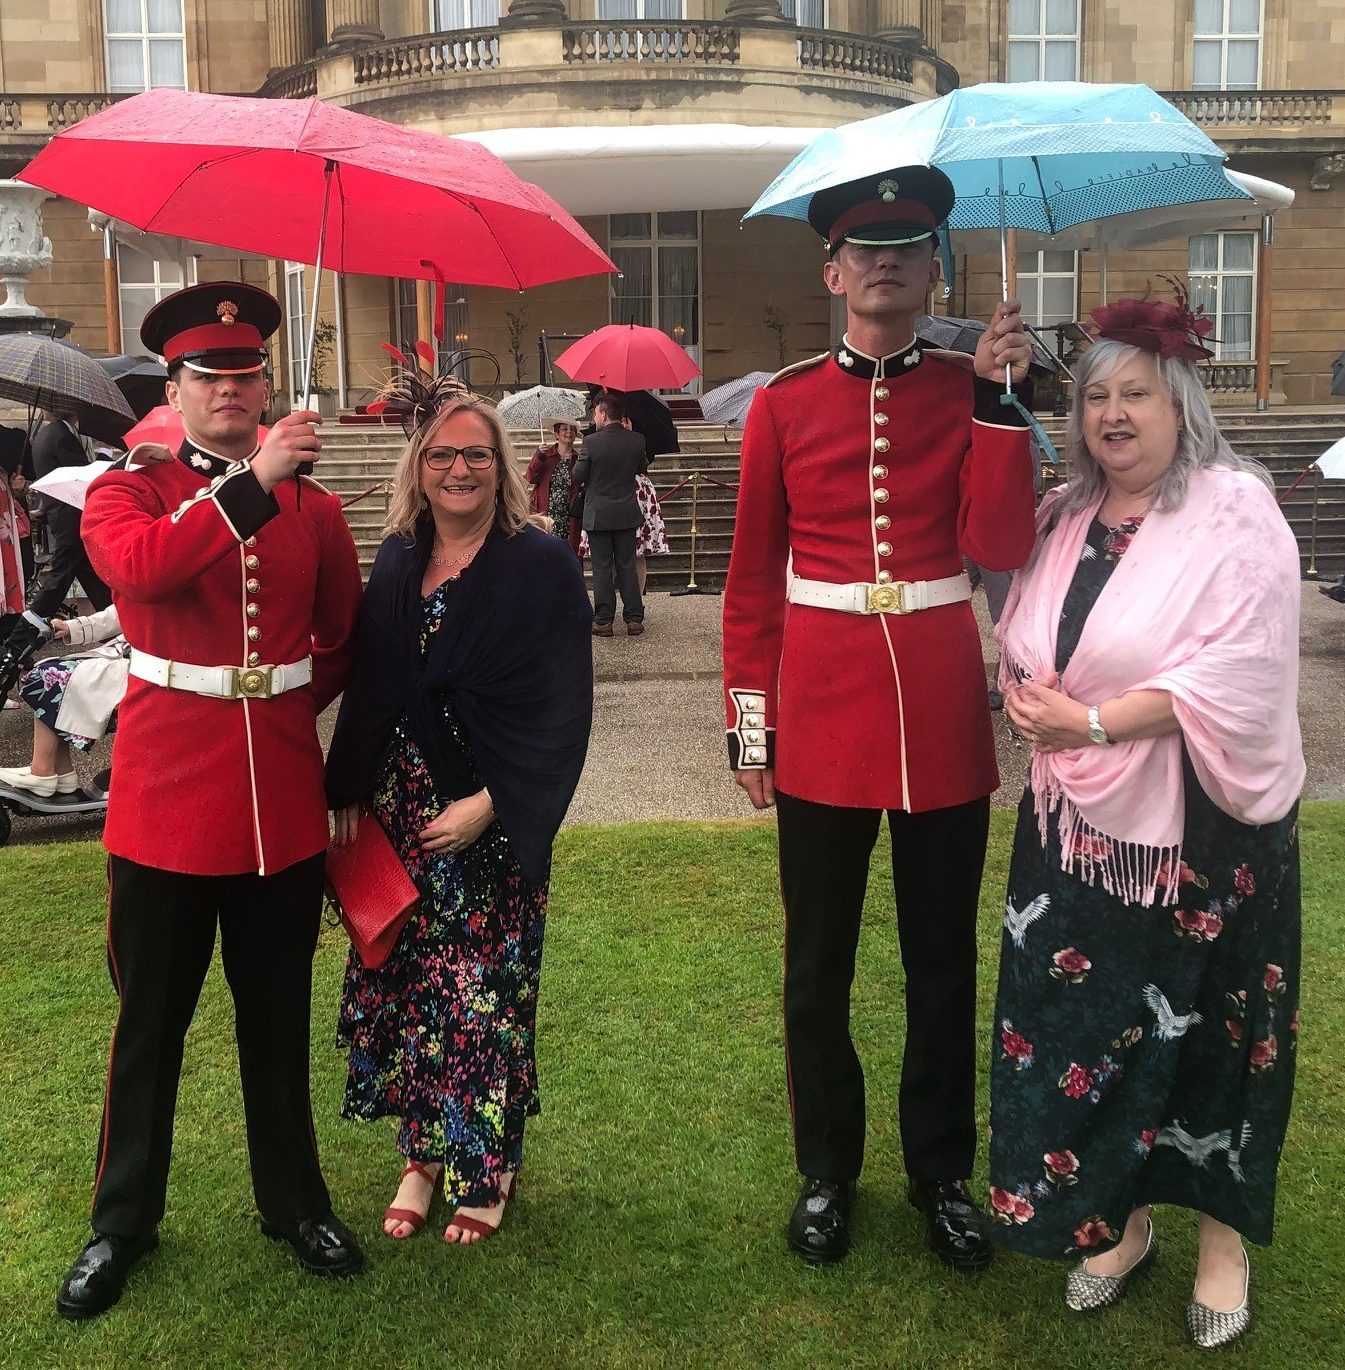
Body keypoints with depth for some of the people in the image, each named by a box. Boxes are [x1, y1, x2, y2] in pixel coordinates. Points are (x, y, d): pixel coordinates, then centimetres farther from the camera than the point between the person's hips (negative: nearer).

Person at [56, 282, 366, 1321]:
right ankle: (123, 1224, 28)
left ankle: (295, 1202, 32)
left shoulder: (316, 507, 6)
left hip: (284, 800, 2)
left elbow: (347, 639, 16)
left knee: (279, 1018, 15)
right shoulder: (127, 489, -1)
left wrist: (286, 710, 5)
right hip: (166, 796, -2)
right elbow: (137, 568, -25)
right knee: (151, 1022, 11)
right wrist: (254, 481, -29)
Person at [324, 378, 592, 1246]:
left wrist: (491, 804, -17)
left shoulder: (541, 566, -7)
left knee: (485, 990, 2)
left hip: (493, 819, -4)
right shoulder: (397, 563, 8)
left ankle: (486, 1164, 22)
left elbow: (562, 711, -11)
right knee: (405, 984, 9)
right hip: (400, 813, 5)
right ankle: (424, 1152, 27)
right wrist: (350, 795, 4)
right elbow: (368, 692, 13)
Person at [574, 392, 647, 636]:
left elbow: (577, 477, -9)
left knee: (602, 568, 4)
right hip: (627, 513, 3)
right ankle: (634, 619, 10)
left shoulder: (591, 442, -16)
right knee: (627, 565, 10)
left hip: (598, 515, -3)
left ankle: (603, 620, 6)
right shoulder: (636, 440, -4)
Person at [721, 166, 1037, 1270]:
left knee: (943, 958, 12)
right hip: (821, 711, 0)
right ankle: (826, 1173, 30)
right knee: (819, 964, 11)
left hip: (943, 710, 1)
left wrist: (1000, 398, -13)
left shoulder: (969, 392, 4)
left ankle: (943, 1173, 31)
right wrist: (749, 721, 2)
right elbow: (753, 578, 4)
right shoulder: (784, 403, 2)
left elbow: (1001, 549, -8)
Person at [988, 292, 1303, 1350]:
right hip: (1080, 820, 5)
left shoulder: (1237, 516, -10)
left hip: (1204, 827, -5)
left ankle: (1224, 1233, 31)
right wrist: (1028, 696, -9)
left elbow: (1229, 678, -20)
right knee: (1084, 1022, 10)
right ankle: (1119, 1217, 32)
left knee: (1207, 1030, 9)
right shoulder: (1063, 518, 9)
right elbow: (1021, 642, 13)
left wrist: (1091, 722, -24)